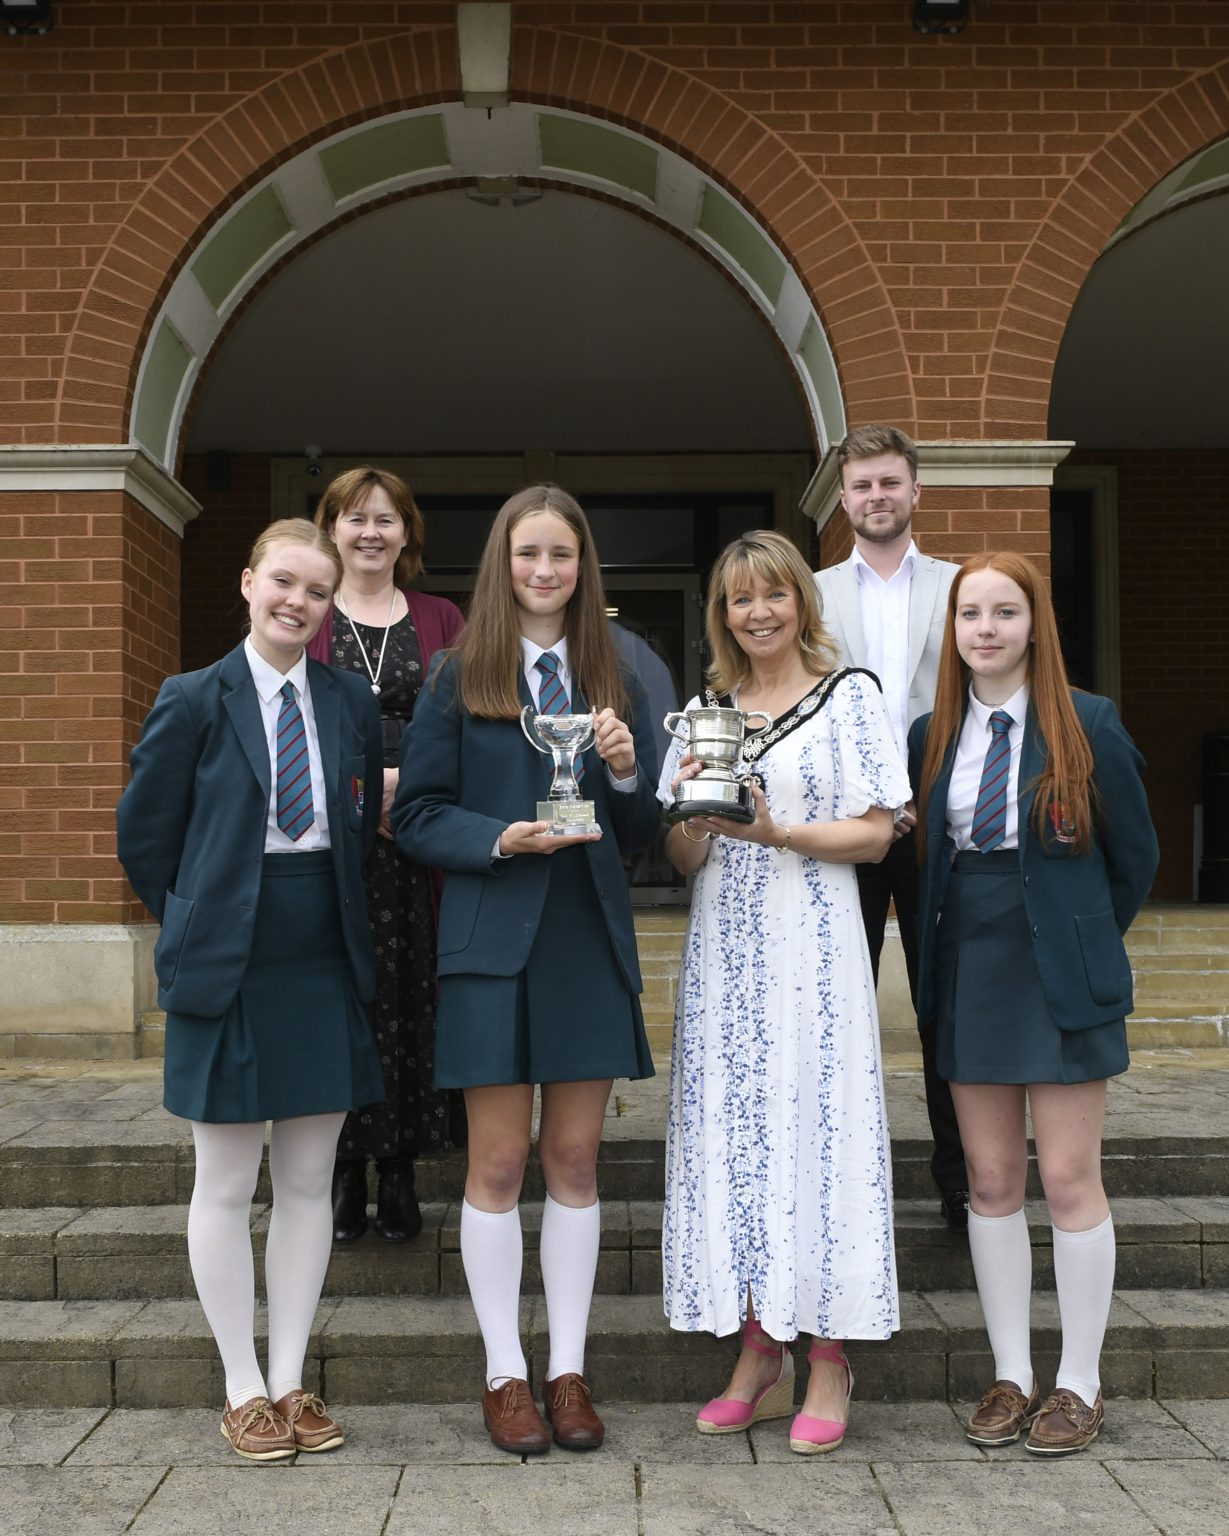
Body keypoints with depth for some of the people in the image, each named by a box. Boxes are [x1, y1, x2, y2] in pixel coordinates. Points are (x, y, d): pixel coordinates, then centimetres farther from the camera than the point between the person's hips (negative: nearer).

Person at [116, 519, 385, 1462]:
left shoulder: (352, 705, 5)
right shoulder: (196, 701, -4)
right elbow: (144, 833, 1)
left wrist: (331, 920, 8)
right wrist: (202, 928, 5)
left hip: (326, 971, 3)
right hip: (229, 976, -3)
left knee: (308, 1183, 9)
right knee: (228, 1187, 6)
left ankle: (291, 1382, 22)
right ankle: (244, 1391, 18)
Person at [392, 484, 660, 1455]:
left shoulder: (613, 677, 9)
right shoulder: (459, 678, 1)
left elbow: (643, 832, 9)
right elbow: (416, 815, -2)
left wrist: (626, 772, -10)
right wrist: (498, 839, -17)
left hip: (589, 939, 3)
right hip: (494, 940, -2)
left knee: (575, 1159, 8)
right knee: (499, 1162, 3)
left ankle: (568, 1370, 19)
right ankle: (506, 1374, 16)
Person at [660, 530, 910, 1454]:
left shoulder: (849, 696, 4)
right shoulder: (704, 711, 14)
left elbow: (875, 835, -3)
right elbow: (682, 861, 12)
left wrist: (777, 831, -16)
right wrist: (695, 818, -9)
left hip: (811, 949, -4)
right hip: (725, 951, 4)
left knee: (814, 1128, -5)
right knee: (731, 1134, 4)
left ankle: (830, 1364, 6)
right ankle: (761, 1358, 15)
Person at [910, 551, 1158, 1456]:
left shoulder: (1088, 725, -5)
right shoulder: (932, 736, 5)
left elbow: (1134, 856, 3)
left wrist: (1082, 942, 9)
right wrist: (945, 944, 6)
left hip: (1062, 979, -3)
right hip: (970, 974, 4)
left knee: (1070, 1180, 1)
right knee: (992, 1180, 8)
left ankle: (1079, 1385, 16)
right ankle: (1011, 1375, 21)